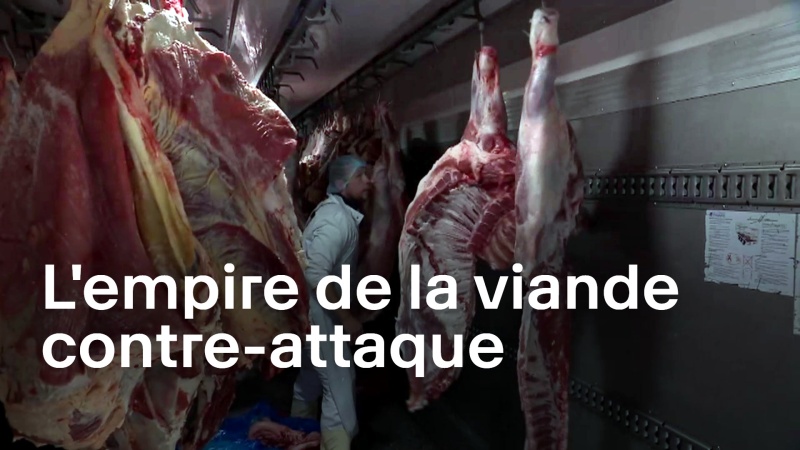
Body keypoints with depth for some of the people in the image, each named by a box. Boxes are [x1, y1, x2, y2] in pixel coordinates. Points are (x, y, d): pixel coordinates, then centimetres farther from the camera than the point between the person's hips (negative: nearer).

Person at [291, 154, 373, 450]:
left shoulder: (338, 212, 10)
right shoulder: (338, 218, -21)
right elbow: (316, 274, -31)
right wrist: (347, 317, -24)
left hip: (313, 309, 11)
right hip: (319, 311, -11)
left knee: (312, 376, 22)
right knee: (339, 384, -6)